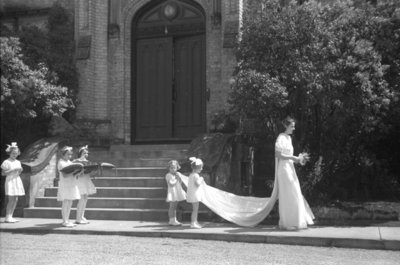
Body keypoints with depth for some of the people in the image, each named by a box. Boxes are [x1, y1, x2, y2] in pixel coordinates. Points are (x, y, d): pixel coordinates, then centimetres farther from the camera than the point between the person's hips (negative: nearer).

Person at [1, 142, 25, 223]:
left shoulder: (18, 162, 13)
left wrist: (20, 170, -2)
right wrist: (13, 170, -17)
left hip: (17, 180, 7)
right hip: (10, 181, -7)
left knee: (16, 199, 4)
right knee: (11, 199, -11)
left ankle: (10, 216, 10)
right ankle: (7, 217, -6)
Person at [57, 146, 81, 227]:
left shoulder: (69, 162, 17)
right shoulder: (61, 163, -9)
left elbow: (73, 171, 19)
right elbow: (65, 175, -19)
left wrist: (78, 173, -2)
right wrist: (74, 173, -24)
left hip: (72, 184, 8)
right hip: (65, 185, -8)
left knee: (70, 203, 8)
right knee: (65, 203, -6)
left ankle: (67, 220, 13)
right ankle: (64, 221, -3)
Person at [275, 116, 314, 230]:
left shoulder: (289, 138, 16)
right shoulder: (281, 138, -10)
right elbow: (278, 155, -18)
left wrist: (299, 158, 6)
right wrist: (295, 158, -18)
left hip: (290, 169, 9)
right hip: (283, 168, -9)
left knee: (294, 196, 9)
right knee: (287, 197, -7)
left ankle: (294, 221, 14)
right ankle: (287, 224, -2)